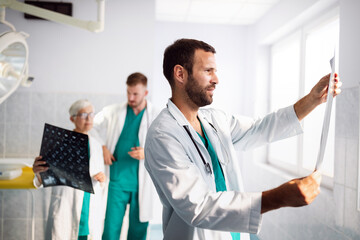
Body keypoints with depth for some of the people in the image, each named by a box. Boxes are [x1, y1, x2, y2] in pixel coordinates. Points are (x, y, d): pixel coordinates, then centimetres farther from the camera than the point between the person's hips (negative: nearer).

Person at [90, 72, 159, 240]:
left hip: (142, 182, 0)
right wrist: (103, 148, 4)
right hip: (118, 178, 1)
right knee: (111, 226, -1)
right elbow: (92, 127, 18)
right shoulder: (112, 112, 4)